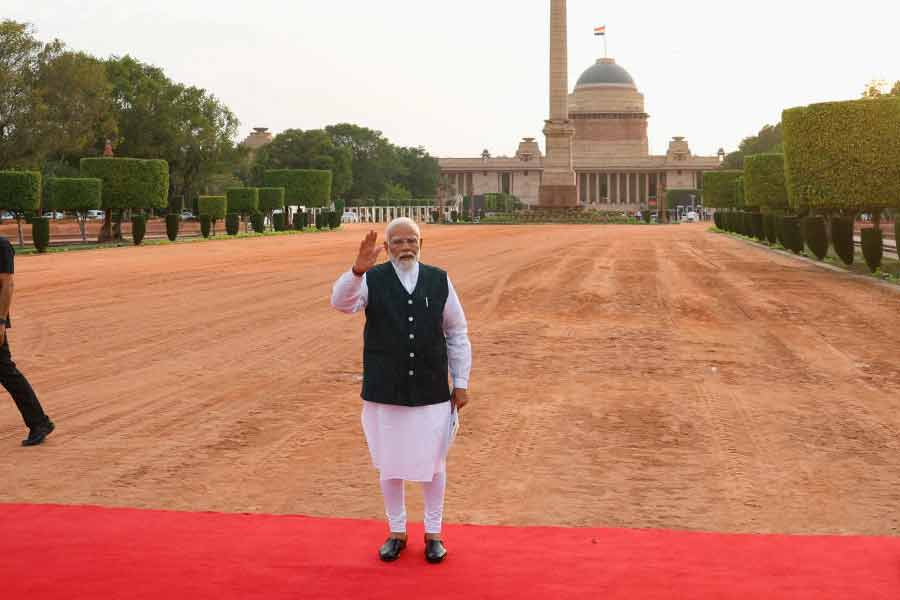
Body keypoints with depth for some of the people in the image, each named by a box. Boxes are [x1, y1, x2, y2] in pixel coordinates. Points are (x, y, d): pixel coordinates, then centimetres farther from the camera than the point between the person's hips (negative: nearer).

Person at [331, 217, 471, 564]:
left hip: (432, 391, 1)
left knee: (433, 463, 8)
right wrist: (358, 270, -42)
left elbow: (457, 333, 7)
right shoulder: (373, 280, -3)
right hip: (384, 392, 0)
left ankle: (433, 533, 24)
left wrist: (461, 383, 4)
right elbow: (342, 302, -23)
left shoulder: (439, 281, 1)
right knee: (389, 464, 10)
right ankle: (397, 531, 26)